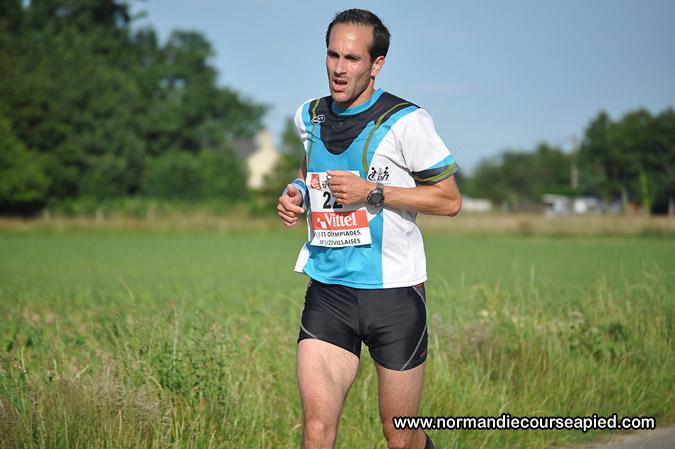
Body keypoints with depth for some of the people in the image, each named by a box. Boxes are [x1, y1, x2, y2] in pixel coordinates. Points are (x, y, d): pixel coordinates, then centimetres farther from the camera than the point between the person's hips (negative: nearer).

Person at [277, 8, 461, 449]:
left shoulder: (406, 121, -8)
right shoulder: (310, 117, 9)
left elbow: (450, 200, -5)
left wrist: (373, 192, -15)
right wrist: (295, 193, 8)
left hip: (395, 291, -3)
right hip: (327, 291, 4)